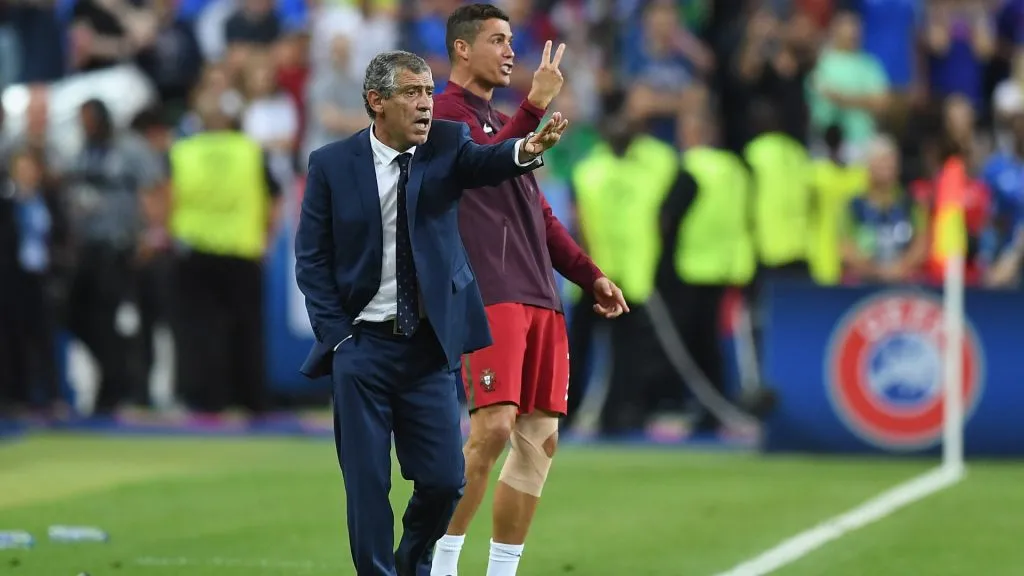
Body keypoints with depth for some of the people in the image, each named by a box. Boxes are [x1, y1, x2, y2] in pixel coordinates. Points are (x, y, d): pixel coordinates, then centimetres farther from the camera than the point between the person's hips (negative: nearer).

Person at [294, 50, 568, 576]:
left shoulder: (446, 144, 0)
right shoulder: (331, 164, -2)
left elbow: (483, 162, -22)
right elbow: (312, 258, 1)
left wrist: (527, 150, -44)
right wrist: (336, 335, -7)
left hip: (431, 345, 1)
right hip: (362, 345, -1)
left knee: (444, 479, 0)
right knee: (367, 484, 0)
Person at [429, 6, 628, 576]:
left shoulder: (504, 122, 25)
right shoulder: (448, 112, -1)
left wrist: (591, 275, 20)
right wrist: (536, 105, -27)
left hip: (541, 299, 9)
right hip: (489, 294, -9)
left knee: (540, 440, 4)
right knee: (494, 427, -18)